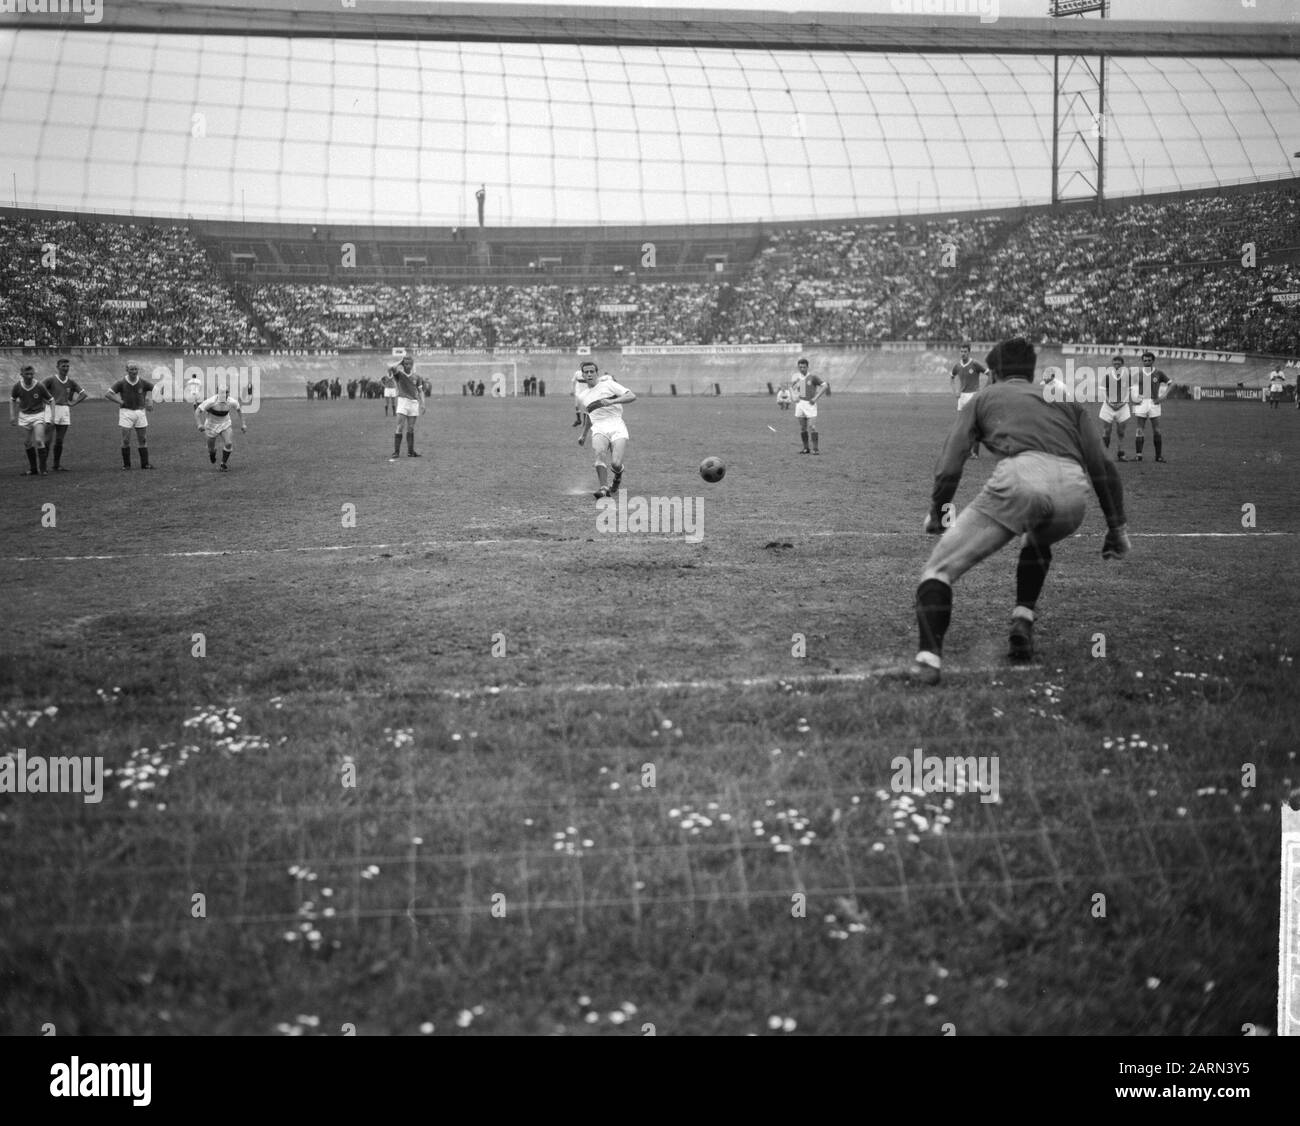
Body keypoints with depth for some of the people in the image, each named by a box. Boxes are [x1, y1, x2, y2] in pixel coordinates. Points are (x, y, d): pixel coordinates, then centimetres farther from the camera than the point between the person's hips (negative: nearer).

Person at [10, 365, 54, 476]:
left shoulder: (40, 386, -15)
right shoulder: (18, 386, -9)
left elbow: (51, 400, -4)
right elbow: (12, 400, 10)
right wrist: (12, 415, 4)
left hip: (38, 415, -3)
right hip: (24, 416, 3)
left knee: (39, 441, -16)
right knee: (27, 443, 7)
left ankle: (42, 468, -7)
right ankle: (33, 468, 21)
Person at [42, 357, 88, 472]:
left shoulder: (71, 382, 8)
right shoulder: (51, 380, -3)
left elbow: (83, 394, 15)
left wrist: (73, 403, 5)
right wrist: (47, 400, -4)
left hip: (65, 411, 4)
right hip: (51, 409, -4)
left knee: (59, 441, 7)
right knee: (47, 439, -10)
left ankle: (57, 465, 16)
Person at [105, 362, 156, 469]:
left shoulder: (143, 383, -1)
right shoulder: (121, 383, -5)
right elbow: (108, 394, -6)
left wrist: (148, 401, 0)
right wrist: (120, 402, -13)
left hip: (140, 411, 2)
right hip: (126, 412, -2)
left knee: (143, 439, 3)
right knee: (126, 440, -3)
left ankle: (145, 464, 11)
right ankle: (126, 464, 7)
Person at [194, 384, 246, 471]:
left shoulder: (232, 402, -20)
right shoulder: (211, 401, -30)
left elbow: (239, 410, 3)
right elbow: (197, 411, -28)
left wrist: (243, 424, 2)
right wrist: (199, 425, -43)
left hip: (225, 424, 1)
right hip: (211, 425, -1)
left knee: (229, 443, -22)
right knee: (211, 449, 10)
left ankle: (223, 463, 1)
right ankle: (212, 453, 51)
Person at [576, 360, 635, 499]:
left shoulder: (608, 384, 4)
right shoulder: (583, 395, 20)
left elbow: (632, 397, -6)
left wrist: (612, 401, -18)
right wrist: (584, 434, 40)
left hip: (617, 427, -3)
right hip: (599, 429, 3)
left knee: (616, 464, -17)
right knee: (599, 453, -31)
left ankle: (617, 476, 20)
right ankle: (604, 488, -34)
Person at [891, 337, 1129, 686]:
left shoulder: (985, 398, 28)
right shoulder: (1067, 400, 35)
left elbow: (950, 464, 16)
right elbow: (1103, 466, 25)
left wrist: (936, 512, 26)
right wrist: (1117, 527, 26)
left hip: (1018, 477, -4)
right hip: (1073, 492, 4)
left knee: (939, 569, 1)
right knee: (1037, 543, 38)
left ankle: (928, 660, -20)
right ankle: (1022, 624, 21)